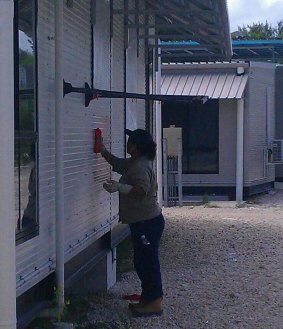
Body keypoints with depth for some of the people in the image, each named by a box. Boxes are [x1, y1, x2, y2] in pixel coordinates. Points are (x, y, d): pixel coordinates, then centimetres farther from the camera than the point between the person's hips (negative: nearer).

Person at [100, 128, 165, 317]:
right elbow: (118, 164, 30)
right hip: (143, 222, 11)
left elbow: (141, 190, -35)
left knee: (147, 262, -5)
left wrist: (119, 187, -46)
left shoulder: (141, 166, -20)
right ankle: (148, 298, 24)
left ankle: (155, 303, 1)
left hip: (148, 223, -11)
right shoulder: (134, 163, 12)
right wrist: (103, 151, 22)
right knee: (143, 262, 15)